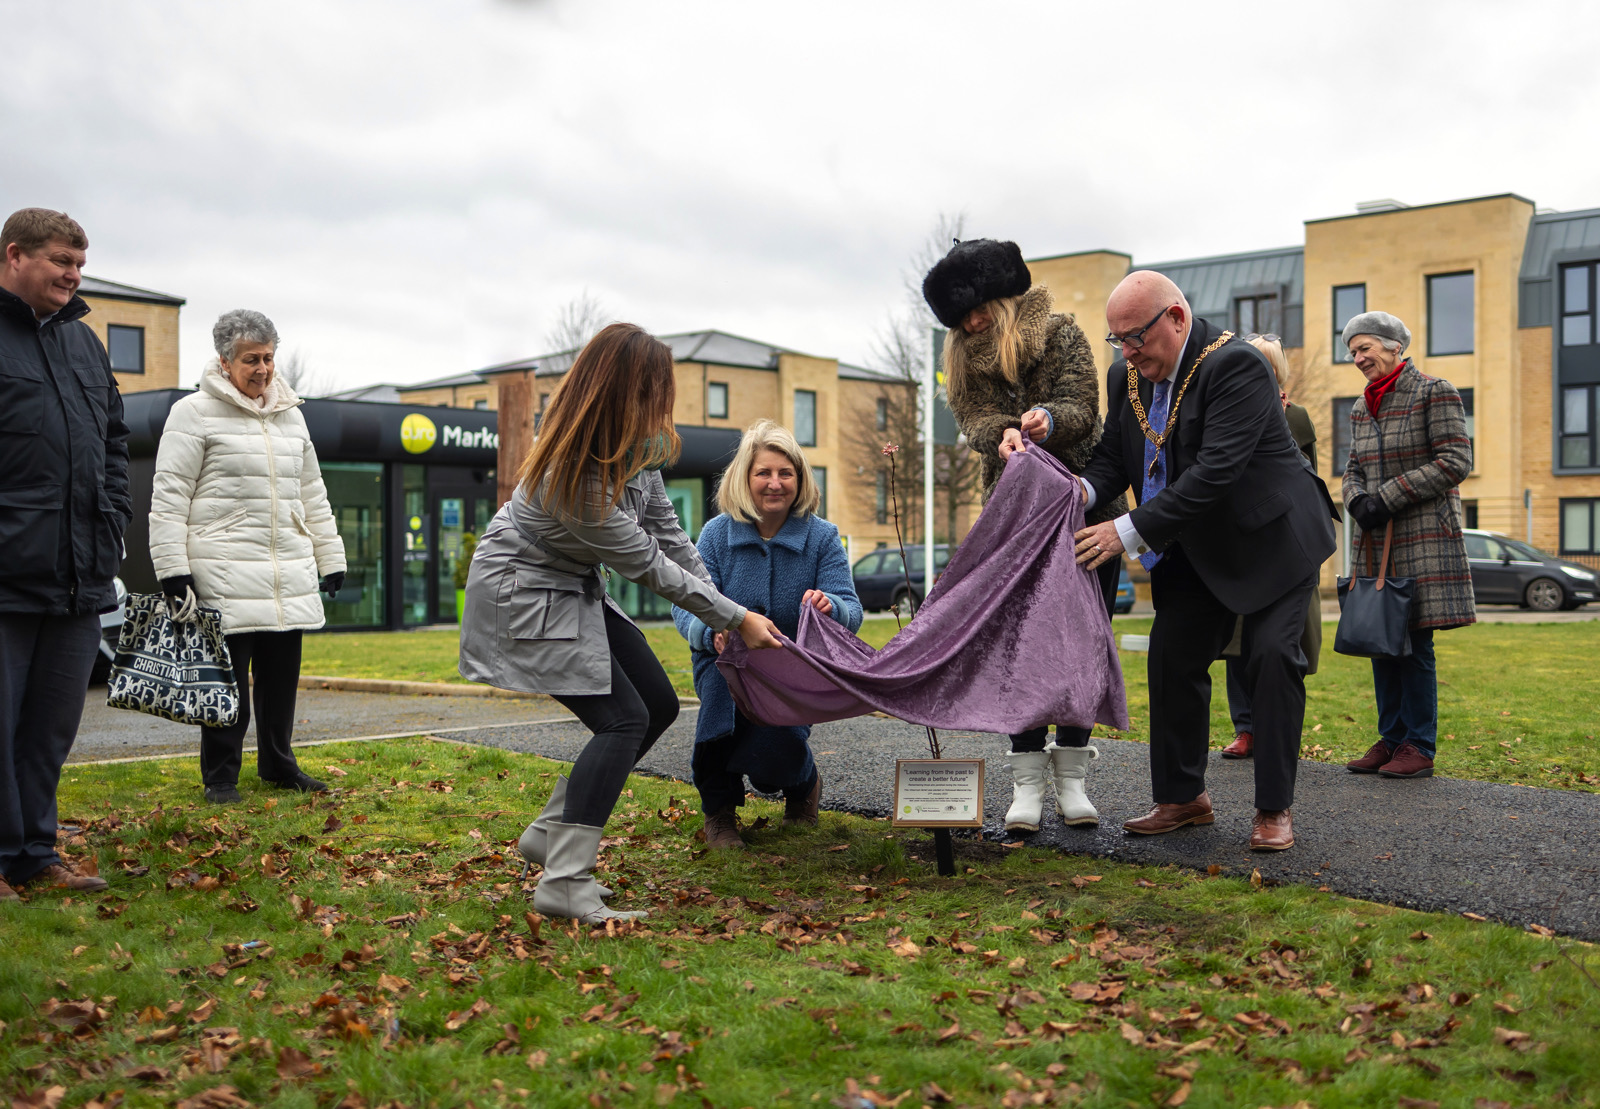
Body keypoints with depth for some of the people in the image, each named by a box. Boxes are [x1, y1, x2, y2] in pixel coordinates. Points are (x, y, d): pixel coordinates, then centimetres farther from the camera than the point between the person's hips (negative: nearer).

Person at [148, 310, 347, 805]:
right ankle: (220, 776, 12)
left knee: (282, 674, 10)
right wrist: (173, 568, -12)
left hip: (290, 575, 6)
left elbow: (312, 493, 22)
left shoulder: (291, 416, 17)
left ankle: (278, 764, 24)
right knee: (228, 676, -1)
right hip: (223, 573, -6)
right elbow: (169, 495, -6)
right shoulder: (194, 412, -2)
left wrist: (330, 557, 18)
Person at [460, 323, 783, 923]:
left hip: (576, 587, 9)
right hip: (523, 591, -9)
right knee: (624, 718, -16)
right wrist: (735, 618, -14)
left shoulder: (638, 441, -9)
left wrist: (721, 606, 3)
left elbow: (666, 527, 3)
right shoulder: (576, 480, -35)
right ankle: (564, 884, -13)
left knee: (660, 705, 8)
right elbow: (648, 565, -23)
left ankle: (550, 832, 17)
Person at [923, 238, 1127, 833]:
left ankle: (1071, 778, 8)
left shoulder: (1060, 333, -1)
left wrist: (1048, 420, -35)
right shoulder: (964, 358, 7)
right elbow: (974, 419, -8)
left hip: (1086, 501, -1)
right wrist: (1002, 436, -32)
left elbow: (1082, 407, -12)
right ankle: (1027, 782, -1)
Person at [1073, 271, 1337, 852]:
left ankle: (1274, 809, -3)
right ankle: (1181, 797, 15)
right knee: (1172, 657, 3)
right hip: (1194, 548, 7)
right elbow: (1113, 455, 4)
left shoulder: (1235, 364, -26)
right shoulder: (1133, 375, -2)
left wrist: (1130, 531, -36)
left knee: (1273, 653, -13)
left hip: (1271, 536, -7)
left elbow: (1216, 471, -34)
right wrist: (1084, 491, -21)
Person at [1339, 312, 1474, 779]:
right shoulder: (1362, 407, 14)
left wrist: (1388, 496, -15)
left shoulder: (1435, 393, -5)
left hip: (1424, 534, -7)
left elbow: (1455, 461, -11)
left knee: (1415, 641, -7)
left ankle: (1419, 749, 0)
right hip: (1375, 538, 7)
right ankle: (1391, 739, 16)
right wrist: (1359, 501, -6)